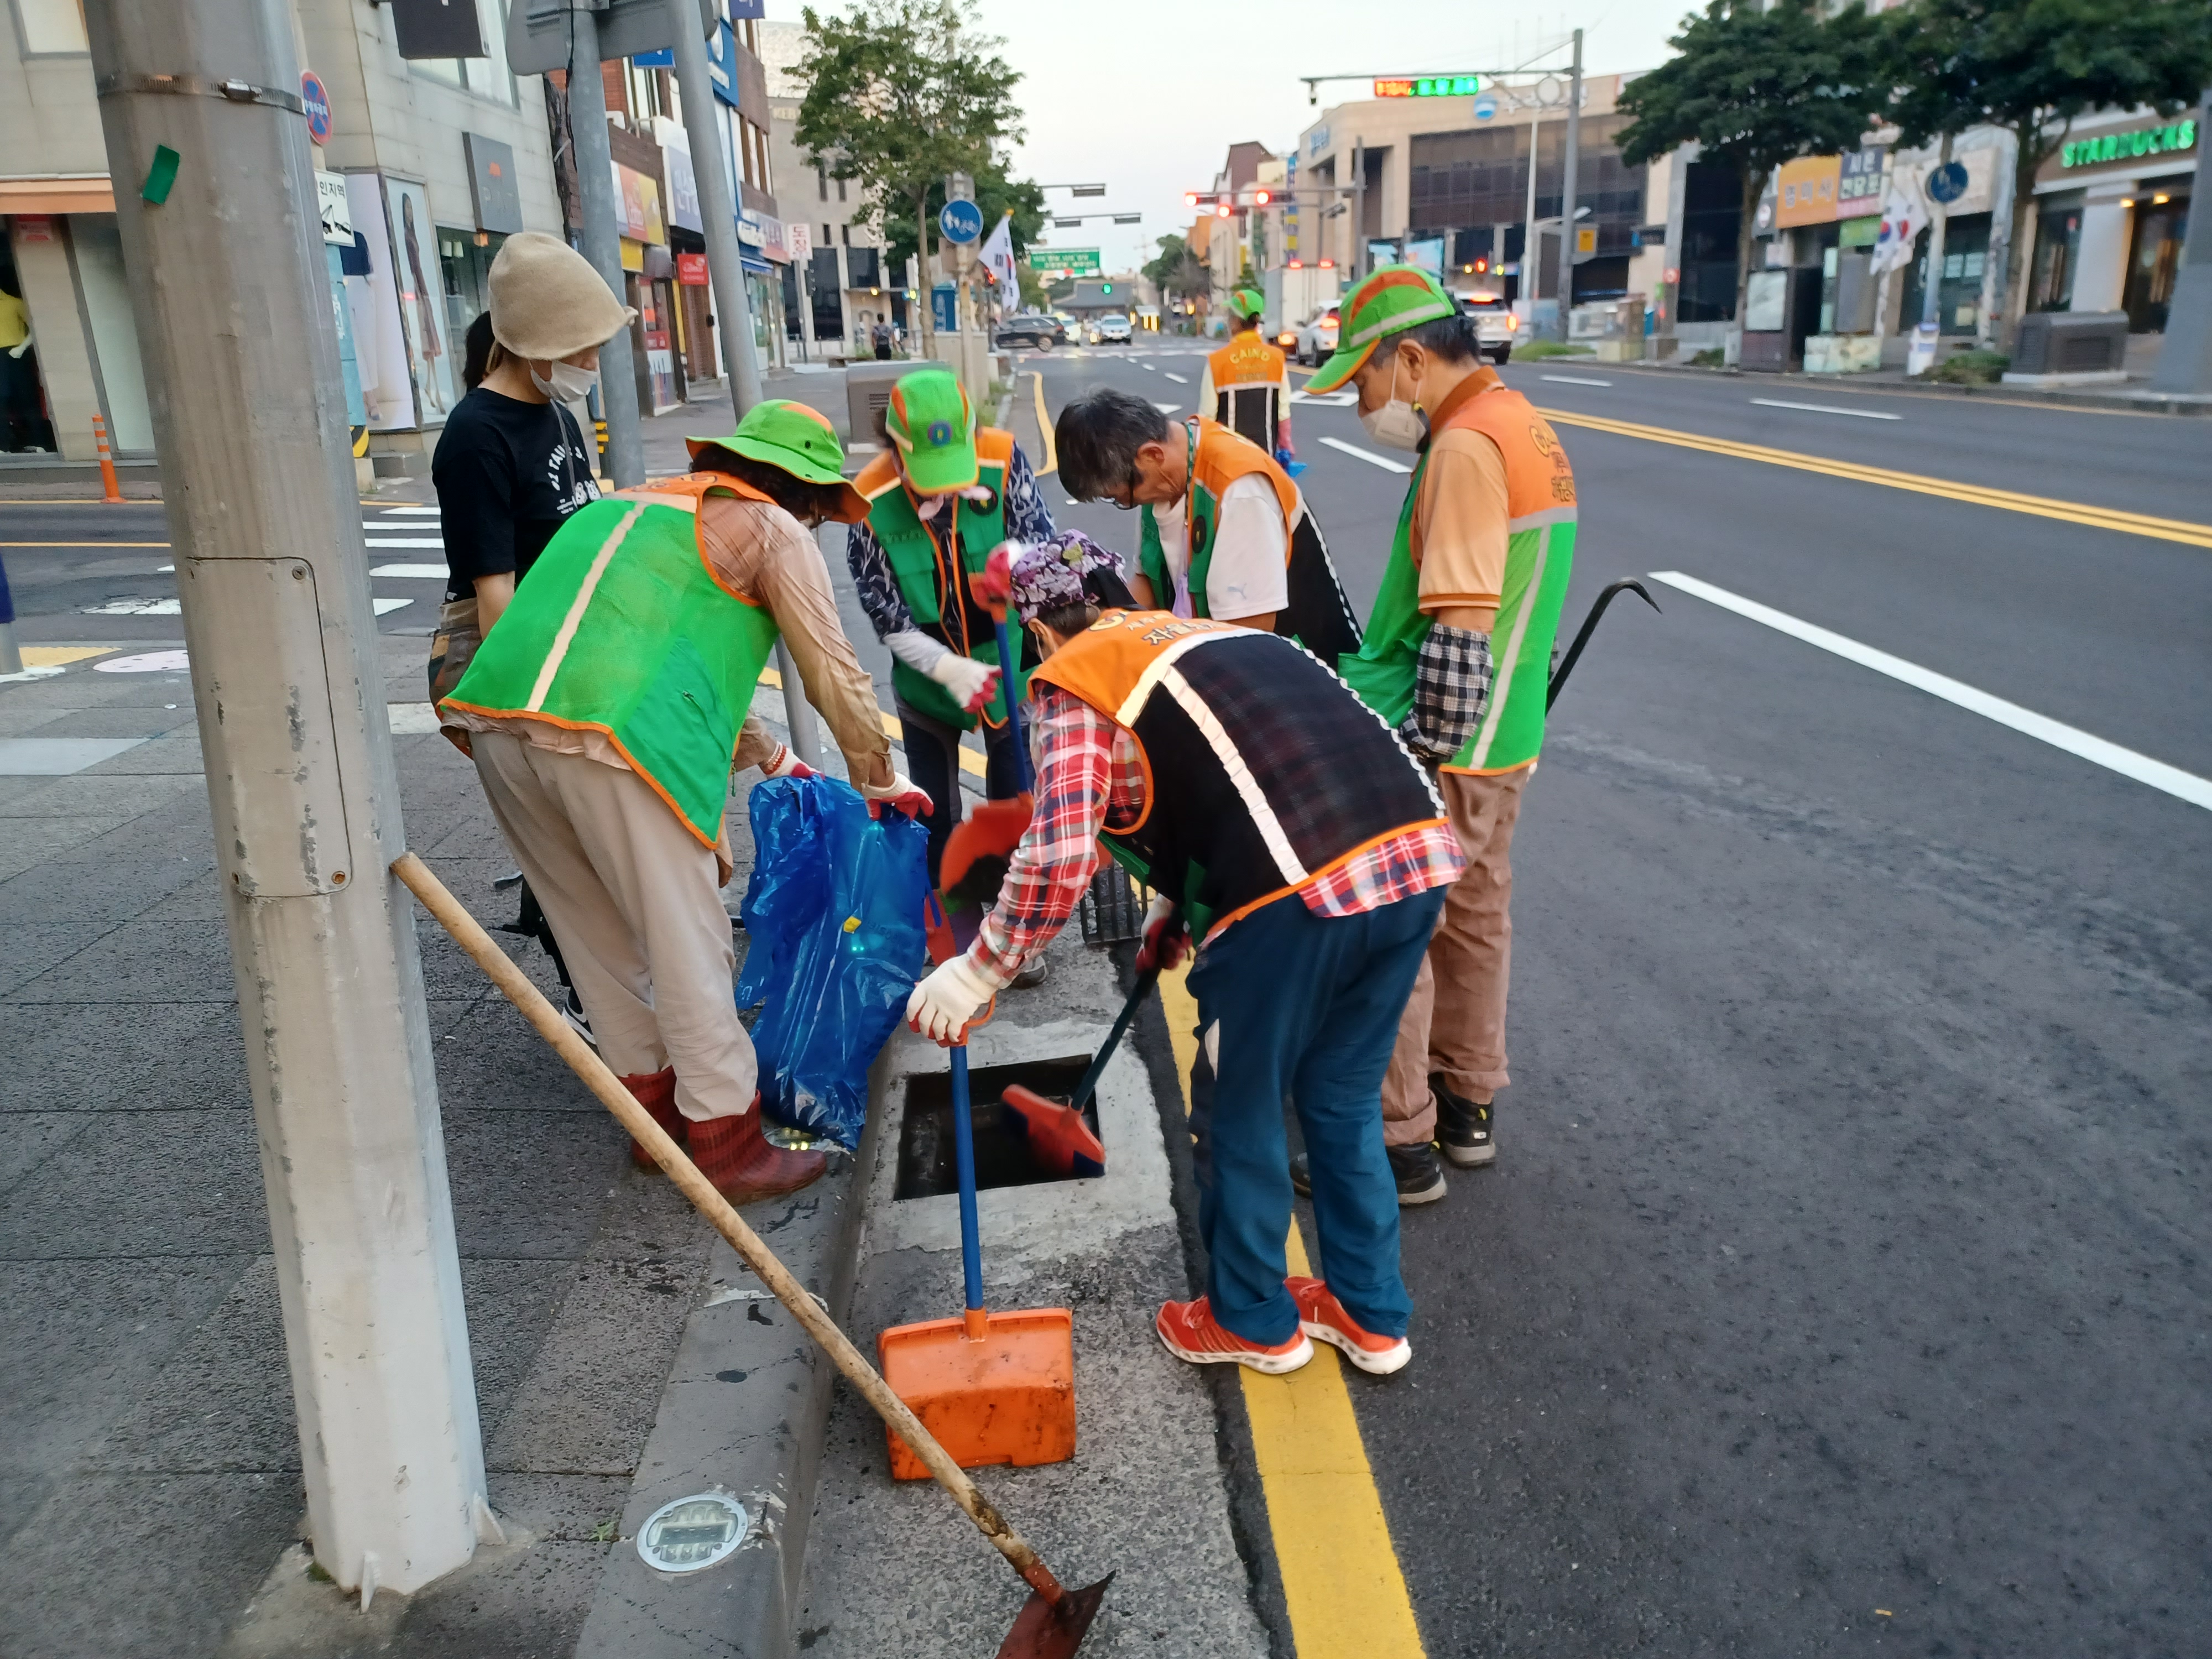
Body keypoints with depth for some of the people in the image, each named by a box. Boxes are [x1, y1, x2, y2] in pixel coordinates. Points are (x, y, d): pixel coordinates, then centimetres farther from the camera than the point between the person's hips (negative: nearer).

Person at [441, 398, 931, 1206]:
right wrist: (880, 782, 25)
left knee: (599, 935, 18)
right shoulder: (773, 530, 10)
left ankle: (653, 1108, 31)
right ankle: (728, 1146, 11)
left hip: (497, 720, 8)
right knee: (686, 943, 2)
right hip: (615, 740, -8)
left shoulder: (632, 504, 33)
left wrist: (773, 760, 47)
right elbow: (836, 676, 10)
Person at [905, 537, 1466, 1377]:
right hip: (1421, 856, 8)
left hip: (1300, 894, -7)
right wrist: (1179, 912, 49)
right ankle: (1371, 1313, 40)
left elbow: (1058, 858, -7)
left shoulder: (1075, 680, 6)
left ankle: (1254, 1321, 37)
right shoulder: (1212, 633, 29)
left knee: (1241, 1114, 17)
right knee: (1344, 1100, 25)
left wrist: (975, 974, 5)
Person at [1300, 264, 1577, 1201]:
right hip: (1502, 738, 10)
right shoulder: (1522, 426, 13)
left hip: (1437, 747, -10)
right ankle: (1469, 1104, 34)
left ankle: (1397, 1141, 10)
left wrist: (1423, 755, -23)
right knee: (1473, 914, 19)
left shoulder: (1466, 445, -19)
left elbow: (1459, 626, -26)